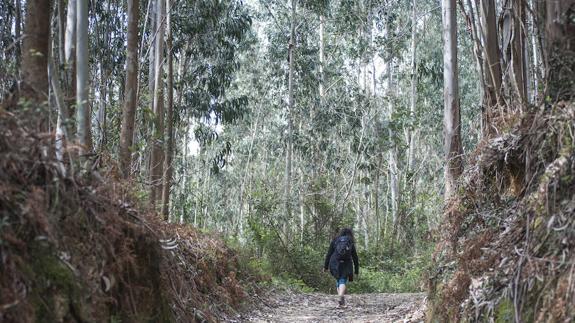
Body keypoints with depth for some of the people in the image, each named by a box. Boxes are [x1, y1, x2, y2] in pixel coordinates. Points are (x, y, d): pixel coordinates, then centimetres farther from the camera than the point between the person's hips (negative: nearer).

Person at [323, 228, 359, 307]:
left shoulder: (335, 241, 8)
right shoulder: (351, 244, 7)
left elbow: (329, 254, 4)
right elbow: (355, 258, 8)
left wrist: (325, 266, 8)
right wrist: (357, 270, 14)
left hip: (335, 264, 1)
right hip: (346, 265, -1)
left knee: (338, 281, 18)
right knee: (343, 281, -3)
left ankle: (342, 300, 15)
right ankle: (341, 297, -29)